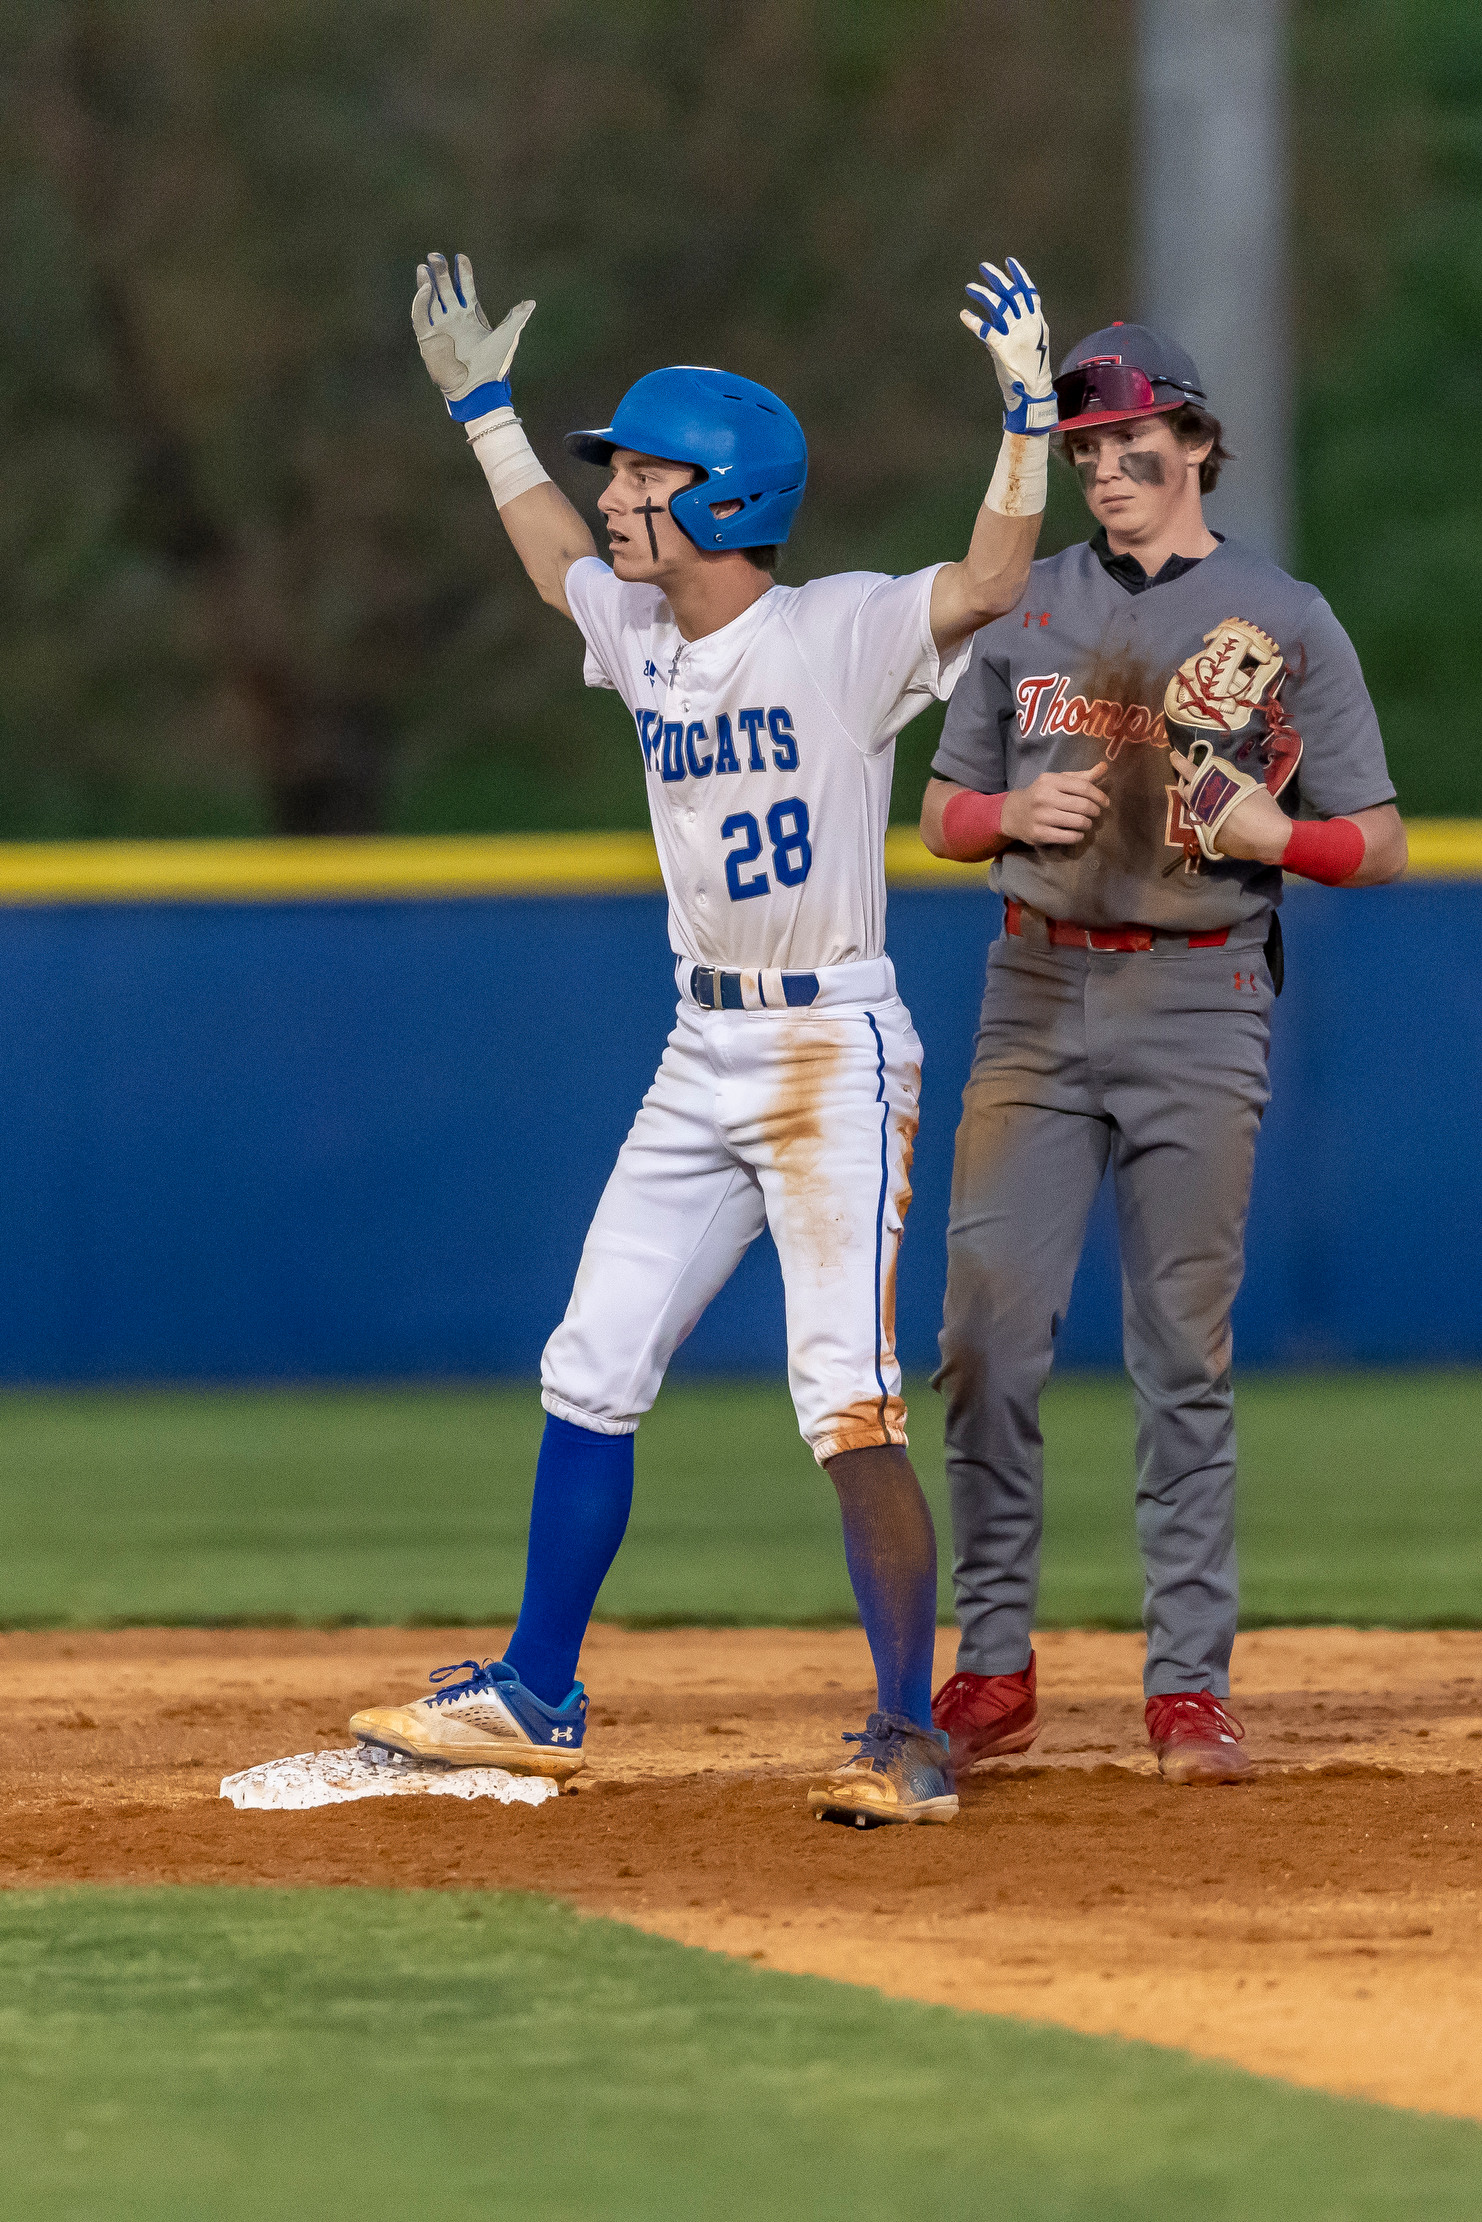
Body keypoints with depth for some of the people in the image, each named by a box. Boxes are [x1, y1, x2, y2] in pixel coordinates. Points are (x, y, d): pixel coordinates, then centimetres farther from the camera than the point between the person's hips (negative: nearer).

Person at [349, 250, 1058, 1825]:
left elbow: (989, 584, -27)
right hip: (701, 1060, 8)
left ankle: (911, 1737, -8)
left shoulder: (842, 635, -12)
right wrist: (481, 408, 34)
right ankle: (535, 1699, 19)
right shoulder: (643, 638, 9)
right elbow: (558, 563, 31)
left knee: (844, 1401, -13)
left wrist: (1028, 406, -35)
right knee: (590, 1372, 9)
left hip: (834, 1056, -8)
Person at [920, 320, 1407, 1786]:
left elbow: (1380, 843, 3)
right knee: (988, 1324, -4)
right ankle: (992, 1668, 4)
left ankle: (1189, 1682, 3)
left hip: (1200, 1004, -2)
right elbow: (942, 817, 16)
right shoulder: (1029, 609, 12)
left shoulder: (1284, 622, 3)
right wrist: (1019, 811, -6)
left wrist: (1272, 833, -17)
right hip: (1037, 993, 2)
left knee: (1184, 1353, -1)